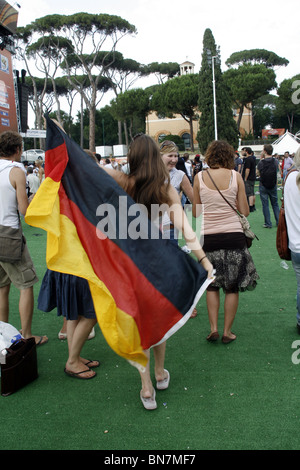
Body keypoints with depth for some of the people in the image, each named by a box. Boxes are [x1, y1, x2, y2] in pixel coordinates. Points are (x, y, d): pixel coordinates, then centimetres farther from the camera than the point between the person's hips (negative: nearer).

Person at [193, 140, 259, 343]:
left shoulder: (200, 177, -2)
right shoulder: (236, 176, -3)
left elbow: (195, 212, 5)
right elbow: (245, 211, -1)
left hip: (209, 237, 1)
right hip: (233, 235, 0)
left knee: (212, 285, 16)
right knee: (232, 287, 11)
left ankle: (214, 328, 12)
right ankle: (227, 331, 17)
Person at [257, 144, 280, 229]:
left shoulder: (261, 162, -14)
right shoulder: (275, 161, -6)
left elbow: (258, 174, 0)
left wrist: (261, 158, -1)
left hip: (263, 186, -3)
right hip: (273, 186, 3)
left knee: (265, 205, 4)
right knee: (275, 204, 15)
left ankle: (268, 223, 6)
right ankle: (279, 222, 17)